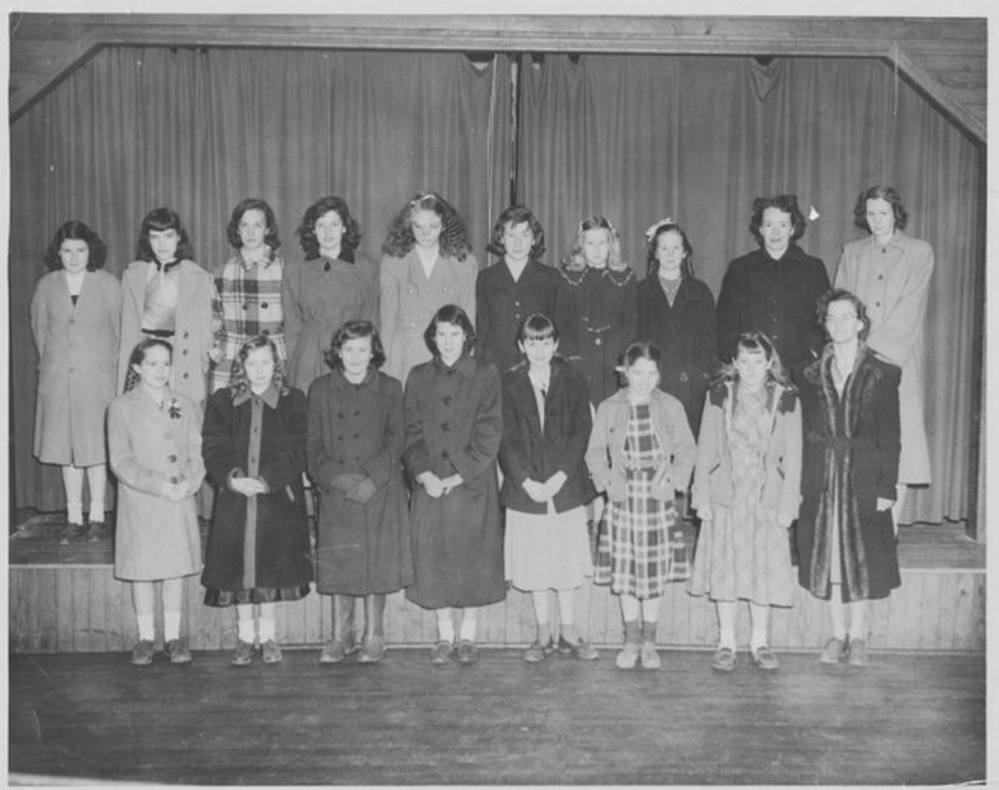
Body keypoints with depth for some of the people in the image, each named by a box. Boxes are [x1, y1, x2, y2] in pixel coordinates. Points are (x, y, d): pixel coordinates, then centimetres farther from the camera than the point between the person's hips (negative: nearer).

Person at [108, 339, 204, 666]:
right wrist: (159, 485, -16)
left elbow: (197, 453, 6)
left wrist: (189, 482, -14)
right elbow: (120, 462, -7)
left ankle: (173, 637, 18)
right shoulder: (122, 408, -1)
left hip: (180, 503, 2)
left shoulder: (186, 406, 9)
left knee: (176, 569, 7)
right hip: (139, 504, -2)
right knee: (142, 570, 5)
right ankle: (145, 638, 19)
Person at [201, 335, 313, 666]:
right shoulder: (221, 403, 7)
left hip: (277, 499, -1)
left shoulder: (293, 402, 3)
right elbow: (213, 450, -1)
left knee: (272, 569, 3)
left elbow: (295, 452, -6)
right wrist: (232, 478, -18)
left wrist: (265, 481, -17)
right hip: (234, 501, 1)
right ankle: (245, 636, 19)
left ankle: (268, 636, 19)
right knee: (238, 567, 4)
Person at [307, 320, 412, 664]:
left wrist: (371, 479, -14)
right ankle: (341, 636, 16)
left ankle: (374, 636, 14)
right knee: (338, 566, 3)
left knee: (377, 563, 1)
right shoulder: (320, 389, 9)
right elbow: (314, 445, 3)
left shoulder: (389, 389, 6)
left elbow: (396, 441, -1)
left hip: (380, 491, -1)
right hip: (336, 494, 1)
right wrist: (340, 478, -11)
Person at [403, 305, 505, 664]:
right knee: (434, 559, 4)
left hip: (473, 484, -2)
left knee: (472, 557, 2)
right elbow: (410, 430, 5)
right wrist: (423, 473, -10)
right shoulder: (418, 377, 10)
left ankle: (467, 635, 16)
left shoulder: (485, 375, 2)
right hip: (430, 486, 2)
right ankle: (444, 636, 17)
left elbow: (489, 432, -5)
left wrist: (459, 474, -12)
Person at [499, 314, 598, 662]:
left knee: (568, 558, 4)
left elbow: (581, 432, -2)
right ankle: (543, 634, 18)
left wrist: (560, 477, -12)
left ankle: (568, 633, 15)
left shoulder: (572, 381, 4)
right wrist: (527, 481, -12)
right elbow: (506, 439, -2)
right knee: (533, 561, 6)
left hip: (566, 486, 0)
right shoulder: (508, 384, 3)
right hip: (525, 487, 0)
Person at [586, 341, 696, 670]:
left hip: (658, 496, 0)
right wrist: (608, 481, -9)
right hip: (623, 497, 0)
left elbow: (686, 450, 3)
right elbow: (595, 452, 5)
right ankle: (632, 640, 19)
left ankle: (649, 642, 19)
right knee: (625, 569, 5)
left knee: (655, 569, 5)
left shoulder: (671, 407, 1)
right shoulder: (608, 408, 1)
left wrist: (672, 479, -11)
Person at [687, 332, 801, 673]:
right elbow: (705, 449, 3)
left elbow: (793, 456, 1)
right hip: (725, 497, 0)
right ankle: (726, 643, 16)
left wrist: (788, 504, -4)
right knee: (724, 568, 4)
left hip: (767, 498, 0)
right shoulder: (719, 395, 2)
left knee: (765, 570, 5)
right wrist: (702, 497, -2)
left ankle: (760, 642, 20)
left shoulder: (785, 399, 1)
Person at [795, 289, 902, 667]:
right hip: (822, 479, 2)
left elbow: (891, 436, -2)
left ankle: (857, 637, 15)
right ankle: (838, 635, 18)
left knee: (862, 558, 3)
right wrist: (801, 486, 0)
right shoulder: (812, 375, 8)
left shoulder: (883, 374, 0)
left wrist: (886, 488, -8)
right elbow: (804, 432, 6)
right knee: (828, 557, 5)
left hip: (865, 479, -2)